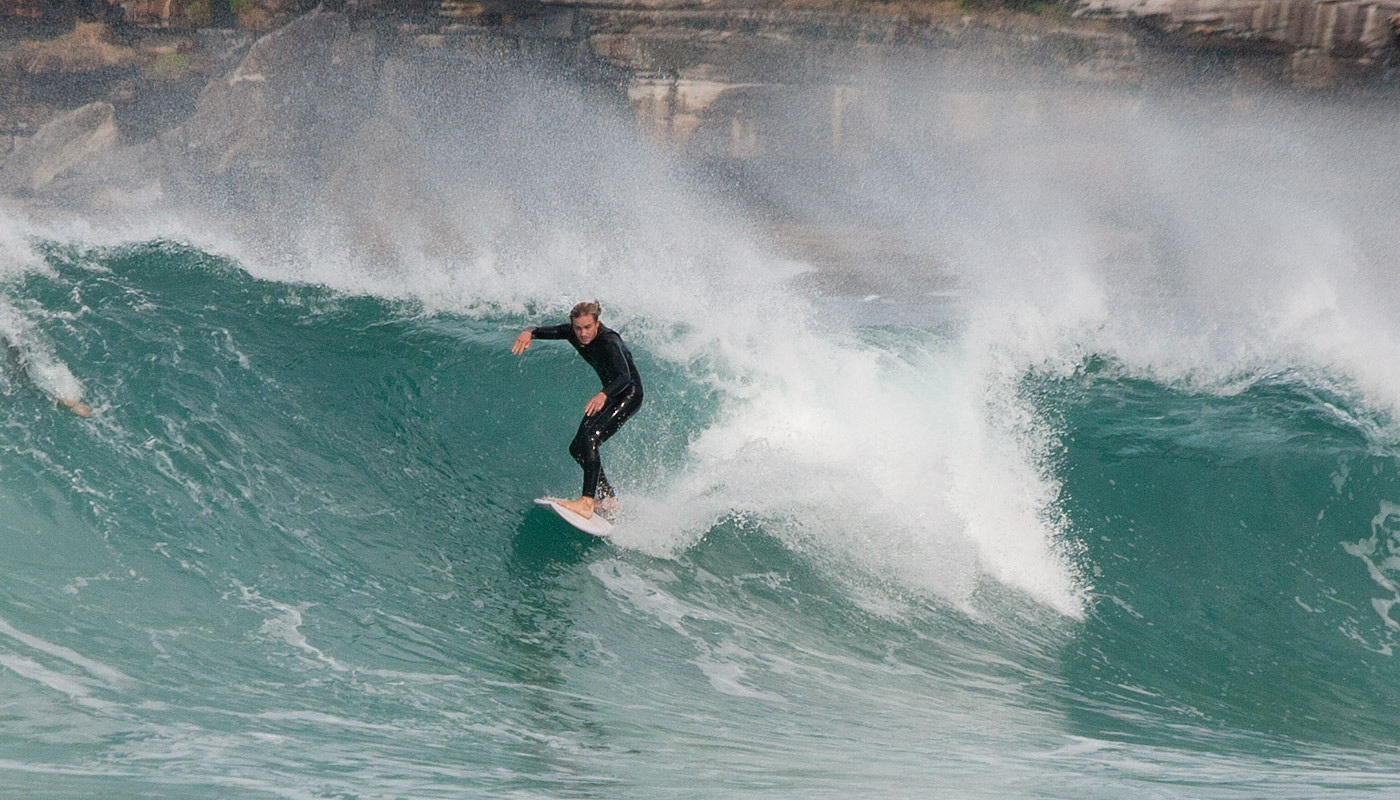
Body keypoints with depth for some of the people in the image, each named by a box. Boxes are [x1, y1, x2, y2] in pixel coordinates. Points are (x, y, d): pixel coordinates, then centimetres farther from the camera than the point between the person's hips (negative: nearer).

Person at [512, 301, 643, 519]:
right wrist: (528, 333, -33)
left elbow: (624, 376, -42)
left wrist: (603, 395, -61)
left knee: (590, 437, -28)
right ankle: (608, 498, 22)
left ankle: (587, 502, -34)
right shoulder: (573, 333, -9)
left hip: (629, 394, -9)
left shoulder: (609, 342, -30)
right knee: (578, 448, 7)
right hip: (609, 393, 9)